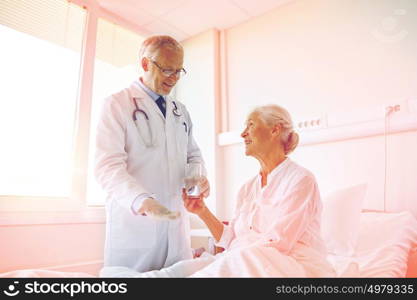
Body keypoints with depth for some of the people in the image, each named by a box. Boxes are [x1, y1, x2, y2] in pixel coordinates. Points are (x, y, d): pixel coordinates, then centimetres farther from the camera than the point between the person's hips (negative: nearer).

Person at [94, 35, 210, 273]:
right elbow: (108, 166, -14)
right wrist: (141, 200, -31)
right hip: (133, 220, -5)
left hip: (175, 221, 6)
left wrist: (200, 177, -2)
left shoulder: (180, 110, 14)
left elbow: (193, 153, 21)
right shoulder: (117, 104, -4)